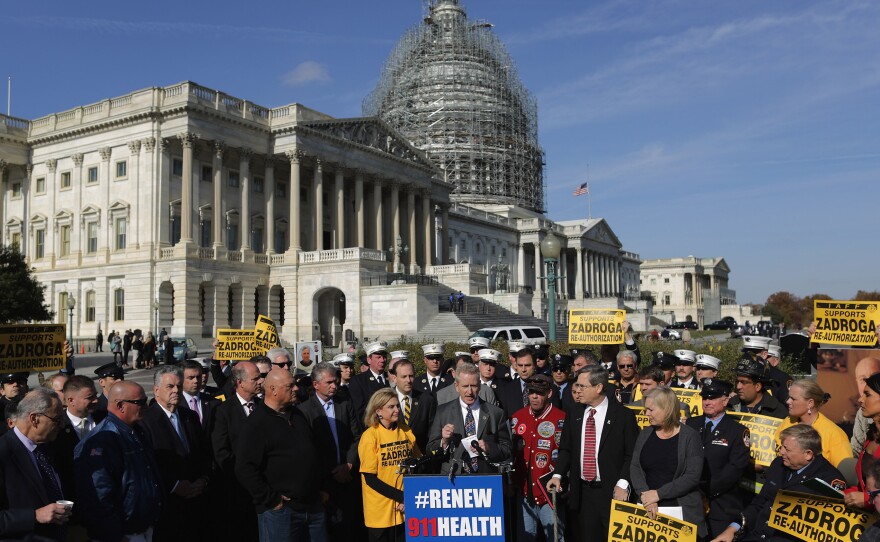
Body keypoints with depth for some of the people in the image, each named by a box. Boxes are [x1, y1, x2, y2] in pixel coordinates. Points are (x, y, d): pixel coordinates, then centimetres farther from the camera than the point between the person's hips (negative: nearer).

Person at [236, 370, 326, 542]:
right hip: (280, 510, -7)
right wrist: (272, 499, -15)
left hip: (314, 506, 7)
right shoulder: (256, 424, -12)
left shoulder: (297, 415, 12)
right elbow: (245, 469, -18)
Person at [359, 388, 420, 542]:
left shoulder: (406, 431, 4)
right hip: (381, 512, -4)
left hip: (406, 509, 4)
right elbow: (370, 479, -12)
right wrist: (402, 497, -15)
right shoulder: (370, 436, -10)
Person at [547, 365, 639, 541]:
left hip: (613, 491, -4)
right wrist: (558, 475, -2)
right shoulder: (574, 416, 7)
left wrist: (622, 484, -16)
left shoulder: (623, 415, -7)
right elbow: (566, 450, 13)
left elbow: (633, 454, -7)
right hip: (582, 492, 4)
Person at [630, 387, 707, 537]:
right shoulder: (645, 434, 6)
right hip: (647, 508, 3)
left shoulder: (690, 436, -6)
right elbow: (635, 467, -1)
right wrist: (646, 496, -17)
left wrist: (658, 494, -17)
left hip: (681, 510, -3)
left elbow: (693, 476, -14)